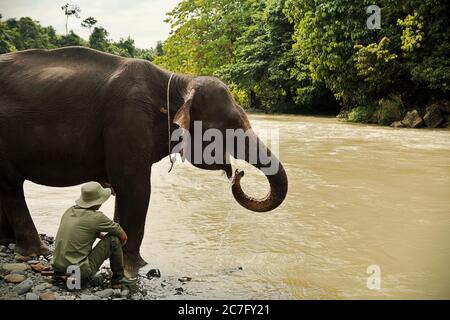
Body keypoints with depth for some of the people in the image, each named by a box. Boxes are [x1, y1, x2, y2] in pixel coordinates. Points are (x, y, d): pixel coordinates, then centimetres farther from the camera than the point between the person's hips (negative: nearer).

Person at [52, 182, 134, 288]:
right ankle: (118, 277, 11)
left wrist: (103, 236, 28)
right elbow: (123, 237, 1)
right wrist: (117, 247, 21)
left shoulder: (70, 211, 8)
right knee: (114, 239, -1)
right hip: (80, 271, -8)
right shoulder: (96, 217, -12)